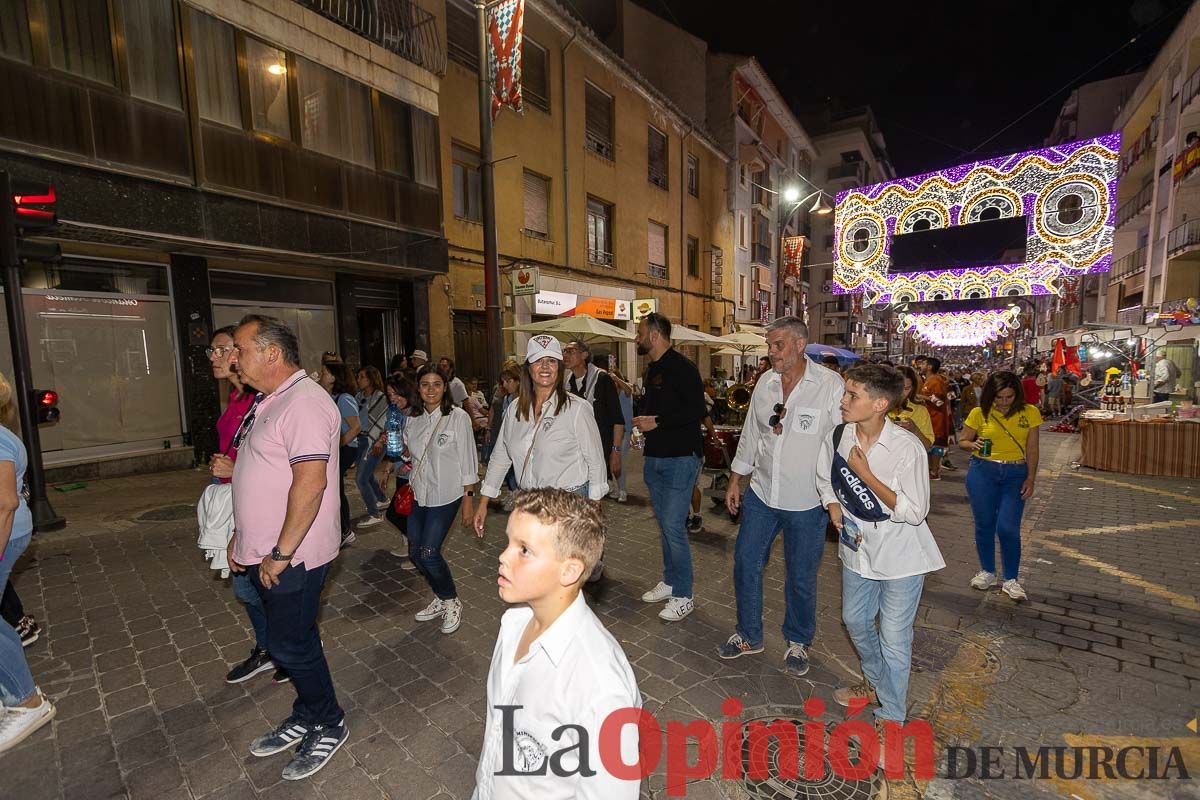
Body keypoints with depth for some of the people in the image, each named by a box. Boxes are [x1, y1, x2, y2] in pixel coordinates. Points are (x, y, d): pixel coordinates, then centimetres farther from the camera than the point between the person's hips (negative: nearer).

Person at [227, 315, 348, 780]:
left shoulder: (304, 402, -22)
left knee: (292, 646, 6)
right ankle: (305, 718, 40)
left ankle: (329, 727, 28)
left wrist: (280, 554, -22)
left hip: (291, 558, -9)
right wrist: (243, 537, 18)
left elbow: (310, 484, -28)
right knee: (289, 641, 21)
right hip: (265, 553, 9)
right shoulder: (270, 401, 11)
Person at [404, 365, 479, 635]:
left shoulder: (458, 417, -11)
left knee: (429, 552, -8)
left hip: (445, 496, -6)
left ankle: (452, 602, 19)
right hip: (418, 494, 6)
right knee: (415, 552, 8)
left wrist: (468, 500, -10)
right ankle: (441, 599, 32)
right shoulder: (413, 419, 5)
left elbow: (468, 461, -10)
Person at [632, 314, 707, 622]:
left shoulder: (681, 367, -13)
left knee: (673, 527, -6)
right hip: (655, 457, 9)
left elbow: (697, 410, -21)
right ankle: (670, 582, 32)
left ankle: (683, 596, 10)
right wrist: (641, 417, 7)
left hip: (680, 458, -9)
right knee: (664, 524, 17)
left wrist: (657, 421, -19)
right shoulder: (652, 369, 15)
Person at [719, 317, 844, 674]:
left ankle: (798, 642, 37)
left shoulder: (830, 385, -12)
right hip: (761, 494, 5)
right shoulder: (765, 383, 3)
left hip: (807, 502, -4)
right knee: (746, 563, 11)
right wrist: (735, 480, 12)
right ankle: (749, 635, 32)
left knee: (800, 577, 11)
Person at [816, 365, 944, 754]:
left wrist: (866, 474, -27)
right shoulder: (837, 437, -11)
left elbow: (915, 512, -23)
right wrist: (836, 512, -5)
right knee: (855, 620, 22)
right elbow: (825, 481, 9)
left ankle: (890, 717, 28)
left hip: (900, 555, -5)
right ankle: (875, 682, 50)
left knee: (894, 638, 5)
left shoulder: (907, 448, -25)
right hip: (859, 548, 6)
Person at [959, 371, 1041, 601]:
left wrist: (1031, 478, -2)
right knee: (984, 524, 9)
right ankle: (987, 572, 27)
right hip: (982, 472, 0)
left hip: (1015, 474, 0)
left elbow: (1032, 449, 2)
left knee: (1008, 528, -6)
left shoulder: (1030, 413, -1)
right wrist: (974, 445, -17)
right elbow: (962, 441, 5)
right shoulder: (979, 413, -3)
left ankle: (1011, 579, 13)